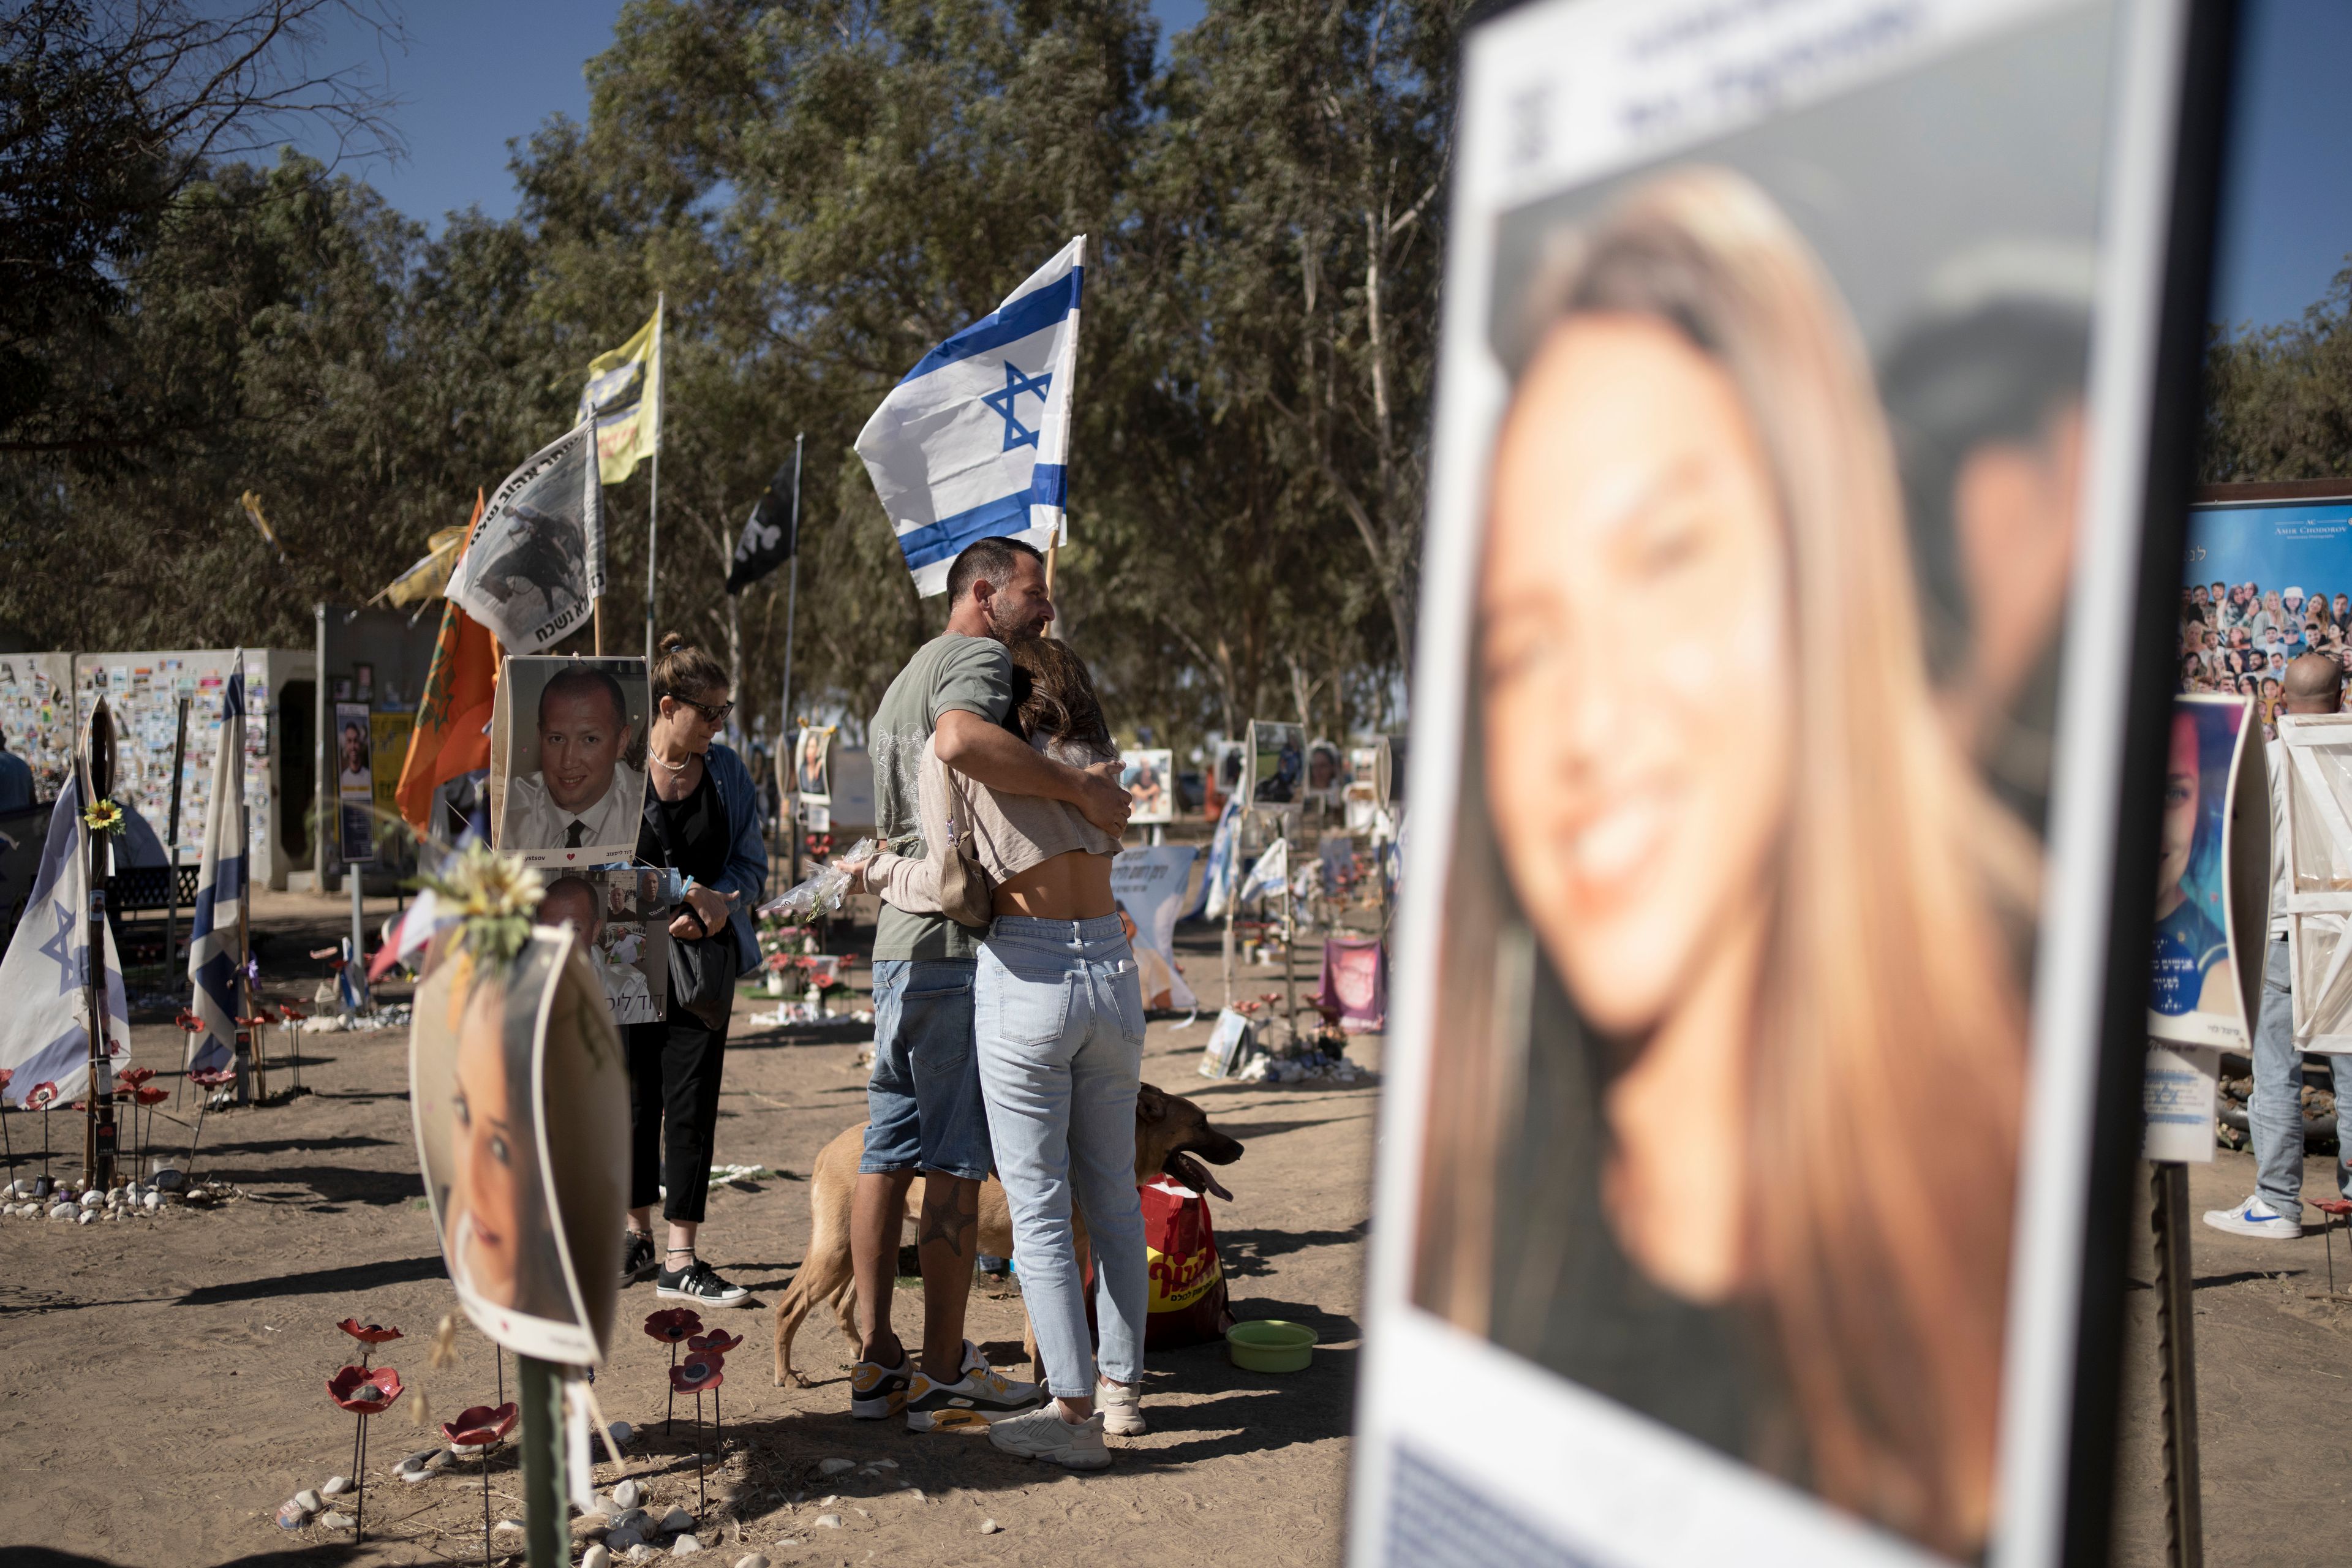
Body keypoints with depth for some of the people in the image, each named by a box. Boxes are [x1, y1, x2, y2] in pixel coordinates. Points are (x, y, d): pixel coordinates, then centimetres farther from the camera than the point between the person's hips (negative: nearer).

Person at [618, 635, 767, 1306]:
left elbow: (751, 865, 7)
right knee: (635, 1097, 8)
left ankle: (680, 1259, -1)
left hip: (703, 961, 2)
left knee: (691, 1100, -4)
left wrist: (709, 913, -11)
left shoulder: (727, 771, 5)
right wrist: (689, 892, -16)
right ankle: (638, 1233, 27)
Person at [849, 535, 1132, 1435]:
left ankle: (877, 1363, 14)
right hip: (956, 945, -9)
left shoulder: (901, 684, 26)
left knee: (888, 1154, 9)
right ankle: (944, 1377, 1)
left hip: (893, 941, 9)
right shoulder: (975, 655, -5)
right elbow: (961, 739, -30)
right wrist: (1081, 788, -24)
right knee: (955, 1160, -5)